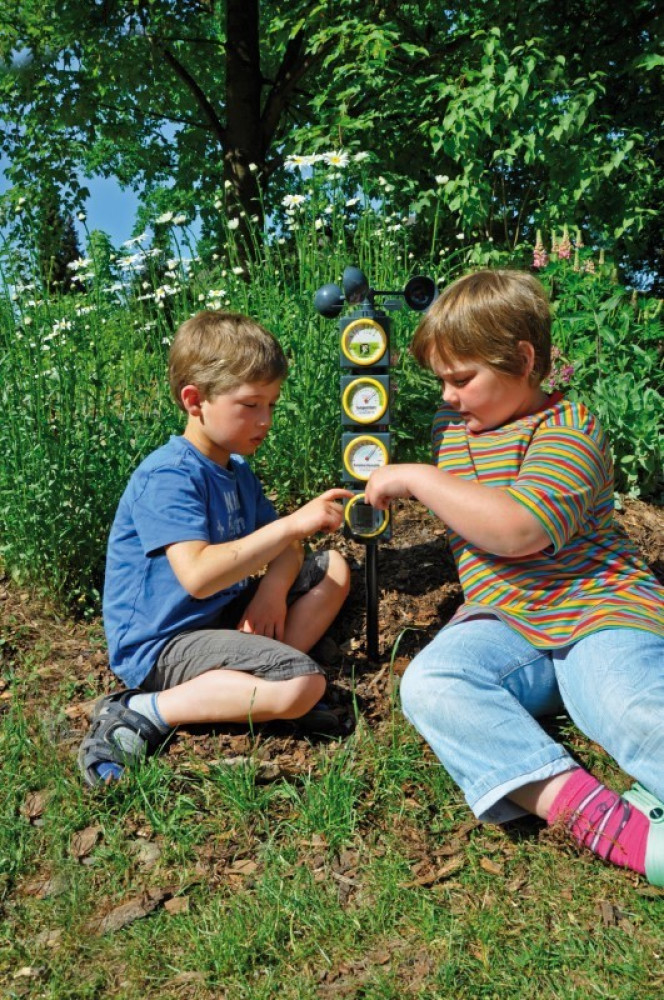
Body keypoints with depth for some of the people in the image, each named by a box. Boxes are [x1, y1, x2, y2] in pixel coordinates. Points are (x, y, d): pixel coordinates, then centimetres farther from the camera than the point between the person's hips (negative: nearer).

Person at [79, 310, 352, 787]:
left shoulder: (237, 471, 10)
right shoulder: (168, 477, -20)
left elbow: (285, 548, 10)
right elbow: (198, 575, -33)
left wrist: (273, 588, -13)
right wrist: (291, 524, -33)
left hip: (223, 614, 10)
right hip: (162, 643, -9)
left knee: (333, 568, 7)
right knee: (304, 685, -27)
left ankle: (259, 679, -7)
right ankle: (144, 712, -15)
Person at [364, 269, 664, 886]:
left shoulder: (569, 429, -7)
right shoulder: (454, 429, 18)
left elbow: (518, 528, -24)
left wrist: (417, 479, -16)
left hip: (597, 609, -5)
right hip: (504, 622, 6)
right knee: (427, 682, -28)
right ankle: (592, 814, -40)